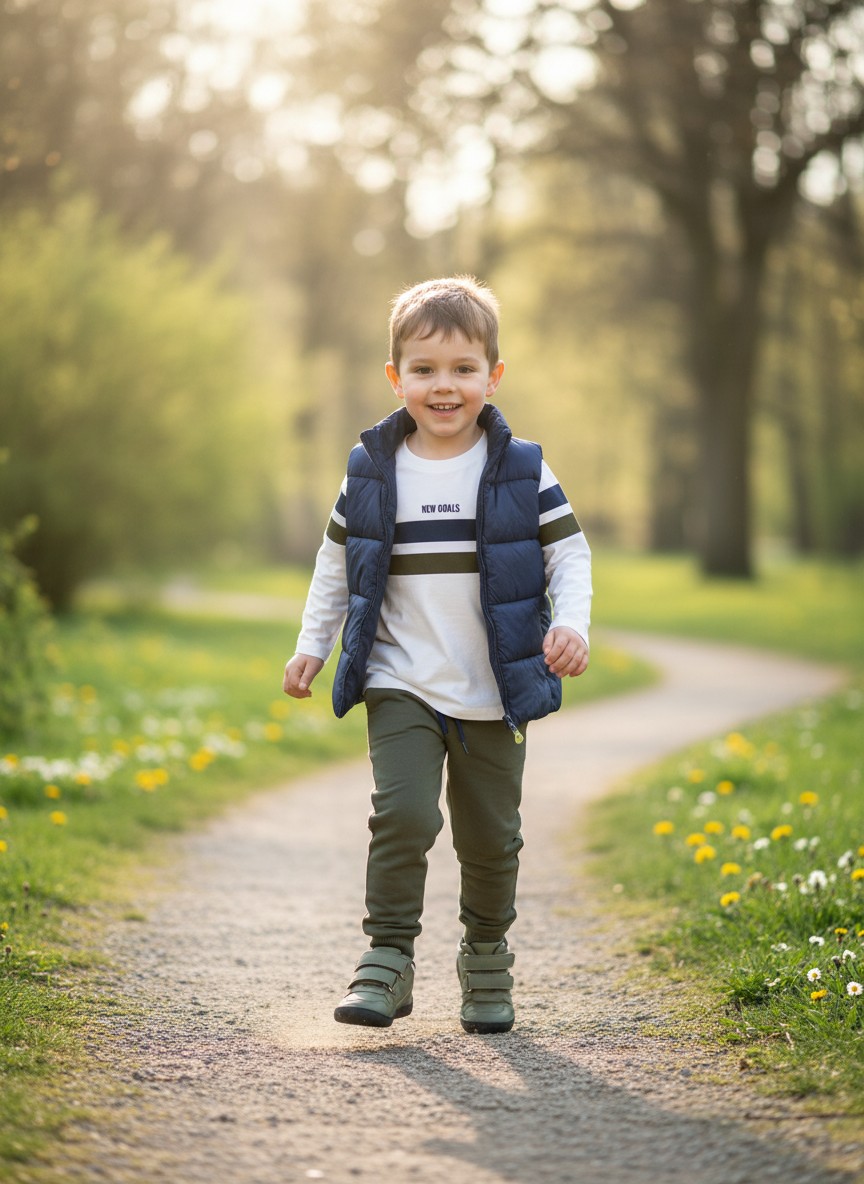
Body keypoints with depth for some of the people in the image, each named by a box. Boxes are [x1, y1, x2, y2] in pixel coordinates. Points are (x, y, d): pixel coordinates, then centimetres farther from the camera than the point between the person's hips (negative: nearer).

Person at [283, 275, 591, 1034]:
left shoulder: (520, 470, -3)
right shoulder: (372, 471, 1)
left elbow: (569, 552, 0)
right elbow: (336, 563, 12)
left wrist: (571, 623, -16)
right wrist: (312, 644, 10)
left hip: (494, 694, 0)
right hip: (402, 687, 0)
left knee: (491, 835, 8)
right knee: (403, 814, -17)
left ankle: (487, 958, 29)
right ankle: (389, 959, -5)